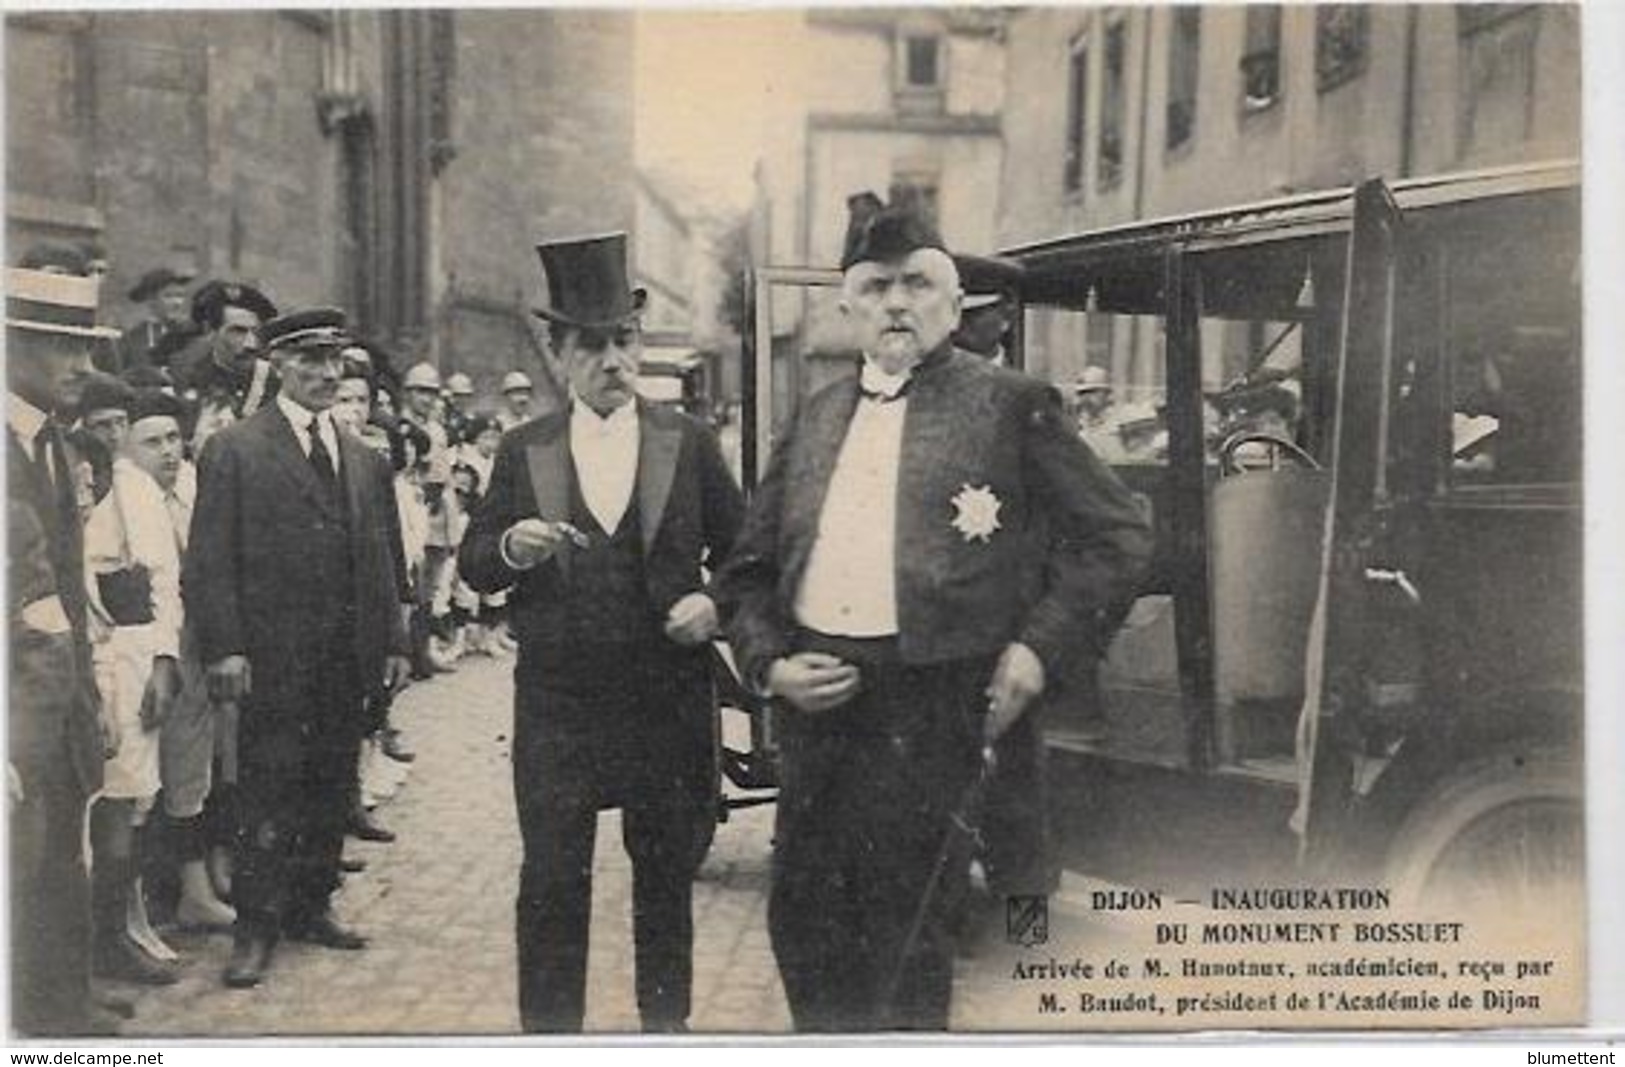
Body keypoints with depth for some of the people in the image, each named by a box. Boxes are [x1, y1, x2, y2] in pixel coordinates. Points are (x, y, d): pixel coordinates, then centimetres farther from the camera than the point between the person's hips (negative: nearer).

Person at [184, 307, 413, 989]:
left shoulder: (364, 460, 14)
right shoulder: (233, 451, -3)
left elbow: (382, 560, 15)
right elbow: (209, 561, -7)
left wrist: (394, 642, 9)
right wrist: (224, 648, -15)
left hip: (347, 658, 5)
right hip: (274, 659, -5)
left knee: (330, 790, 11)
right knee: (267, 793, 1)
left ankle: (310, 907, 24)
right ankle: (256, 927, 12)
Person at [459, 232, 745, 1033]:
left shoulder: (689, 443, 2)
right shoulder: (522, 451, 4)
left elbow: (738, 550, 7)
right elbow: (472, 566, 3)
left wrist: (715, 603, -12)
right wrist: (510, 548, -18)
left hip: (666, 696, 0)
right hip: (555, 701, 0)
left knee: (667, 875, 12)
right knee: (552, 881, 5)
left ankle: (666, 1022, 29)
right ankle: (548, 1028, 19)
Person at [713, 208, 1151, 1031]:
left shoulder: (1010, 405, 0)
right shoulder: (818, 415, 14)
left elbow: (1119, 535, 0)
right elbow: (751, 566, 16)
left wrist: (1039, 645, -9)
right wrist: (769, 662, 0)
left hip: (933, 707, -5)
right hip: (816, 702, 5)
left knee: (905, 942, 4)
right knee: (803, 924, 13)